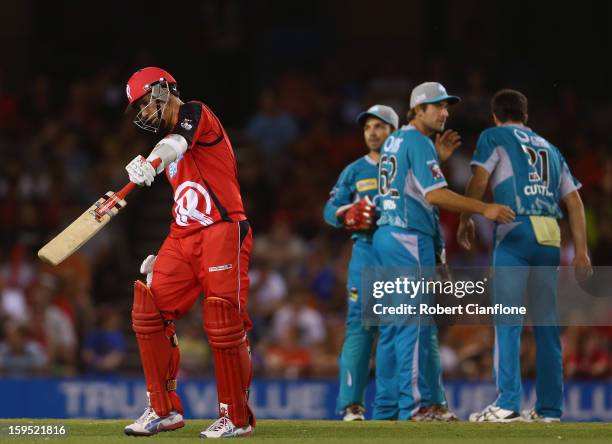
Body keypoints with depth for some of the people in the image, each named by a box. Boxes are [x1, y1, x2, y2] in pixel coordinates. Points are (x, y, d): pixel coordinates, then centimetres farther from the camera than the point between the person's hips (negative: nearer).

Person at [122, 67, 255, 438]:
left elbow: (178, 143, -26)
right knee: (149, 312, -1)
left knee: (224, 326, -11)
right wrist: (164, 255, 21)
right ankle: (164, 410, 5)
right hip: (183, 238, 9)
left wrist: (152, 163, -47)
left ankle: (237, 418, -1)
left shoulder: (195, 114, -2)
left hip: (224, 230, -9)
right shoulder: (169, 143, 23)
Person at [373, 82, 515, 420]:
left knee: (392, 324, 10)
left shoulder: (393, 141, 18)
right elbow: (434, 194, -22)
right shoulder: (419, 143, -11)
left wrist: (438, 160, 20)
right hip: (409, 239, -10)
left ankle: (385, 406, 10)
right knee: (415, 323, -10)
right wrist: (484, 209, -26)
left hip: (384, 237, 10)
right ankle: (413, 405, -14)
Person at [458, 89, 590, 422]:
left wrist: (465, 220, 6)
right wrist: (581, 251, 15)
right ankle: (549, 407, 5)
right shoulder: (549, 148, 25)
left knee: (507, 320, -8)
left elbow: (479, 180, -6)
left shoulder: (494, 137, 10)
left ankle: (508, 403, -17)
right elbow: (574, 200, 18)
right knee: (547, 322, 7)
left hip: (516, 232, -5)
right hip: (550, 238, 5)